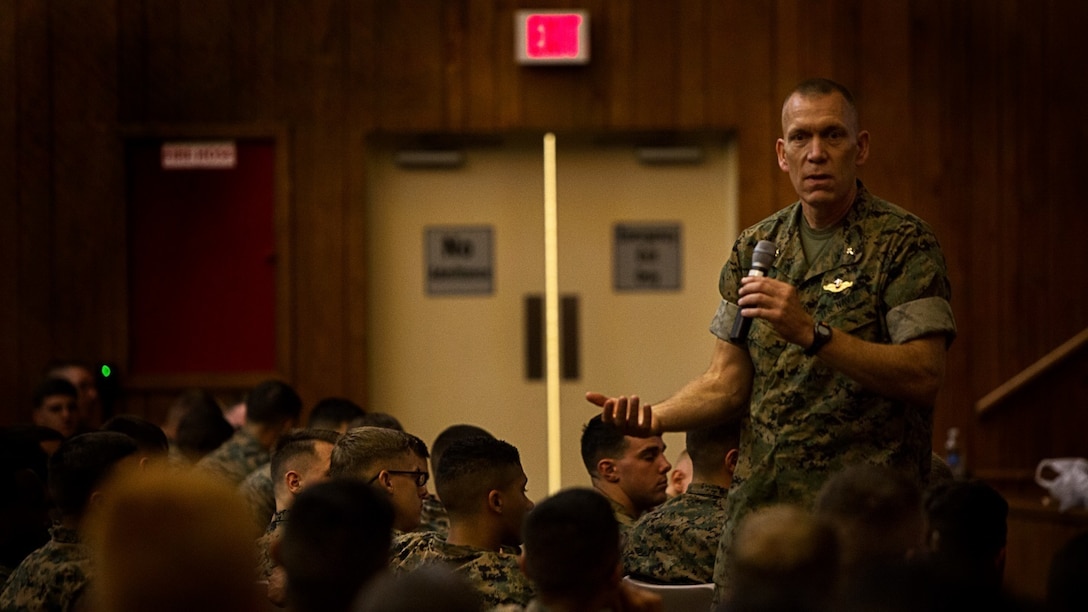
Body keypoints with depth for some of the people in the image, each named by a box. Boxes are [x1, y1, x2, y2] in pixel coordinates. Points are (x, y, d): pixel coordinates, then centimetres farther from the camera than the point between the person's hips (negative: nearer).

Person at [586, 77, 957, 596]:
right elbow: (729, 380, 13)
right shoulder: (754, 248, 13)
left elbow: (925, 377, -15)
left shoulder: (904, 244, -5)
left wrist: (812, 333, -24)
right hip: (759, 506, 5)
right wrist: (656, 418, -6)